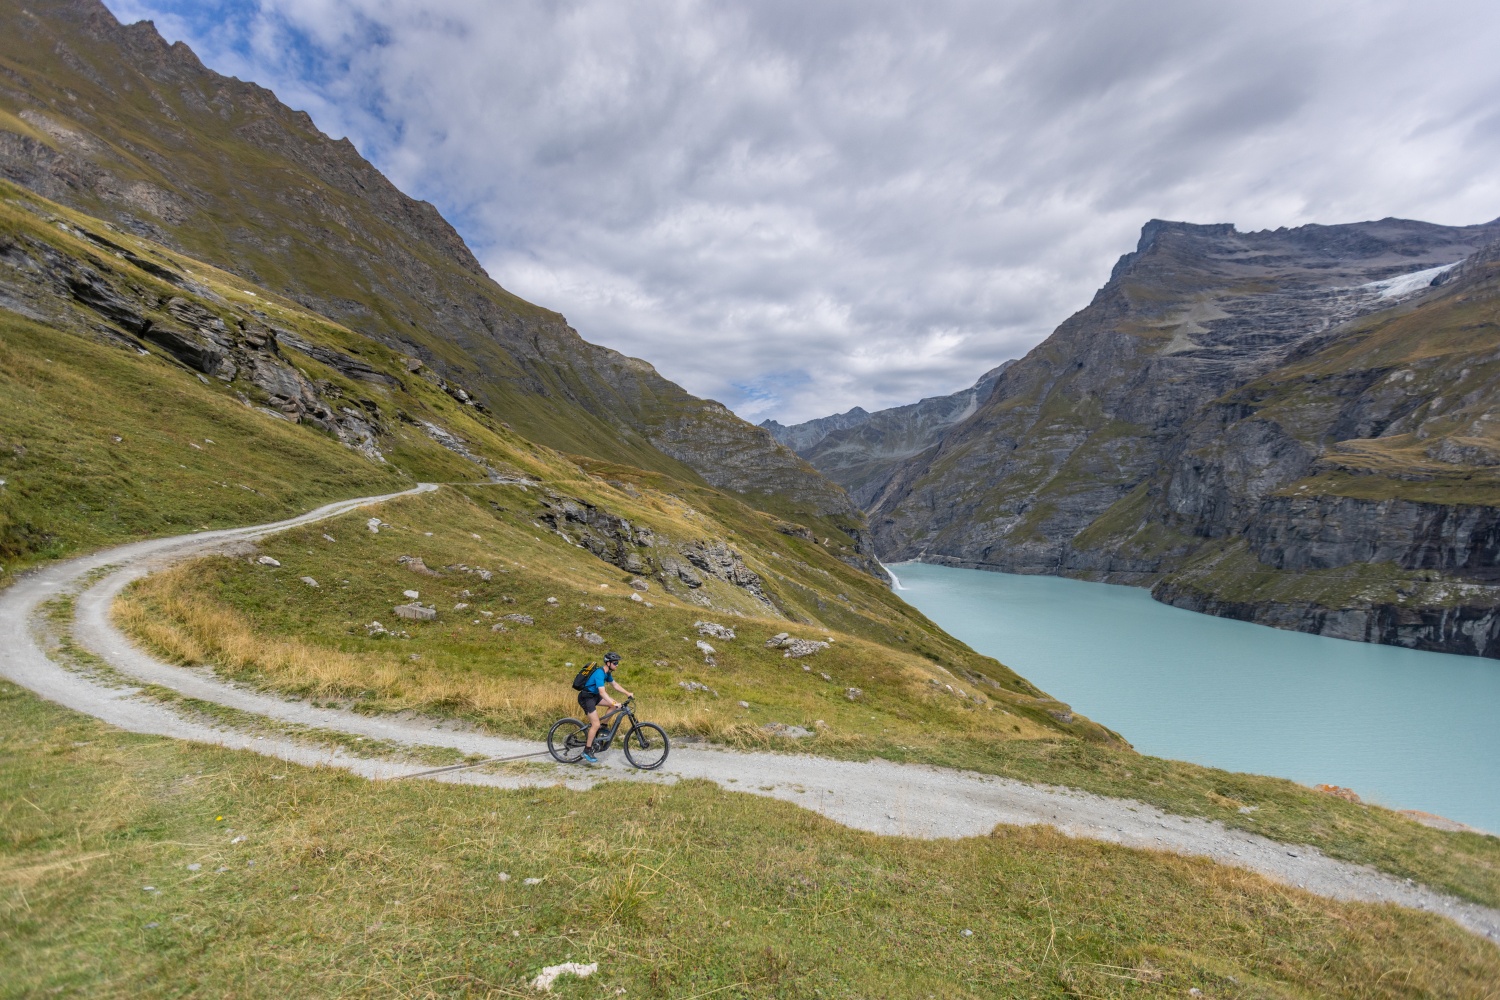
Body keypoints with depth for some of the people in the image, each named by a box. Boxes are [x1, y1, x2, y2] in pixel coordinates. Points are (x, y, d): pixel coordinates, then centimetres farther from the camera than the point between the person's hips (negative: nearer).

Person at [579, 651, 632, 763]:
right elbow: (602, 692, -34)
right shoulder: (599, 673, -26)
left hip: (594, 695, 9)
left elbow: (615, 684, 16)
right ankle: (587, 751, -1)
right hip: (586, 697, -9)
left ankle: (603, 725, 12)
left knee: (615, 704, 2)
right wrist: (614, 703, -40)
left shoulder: (607, 672, 4)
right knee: (596, 724, -12)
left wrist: (627, 693, 9)